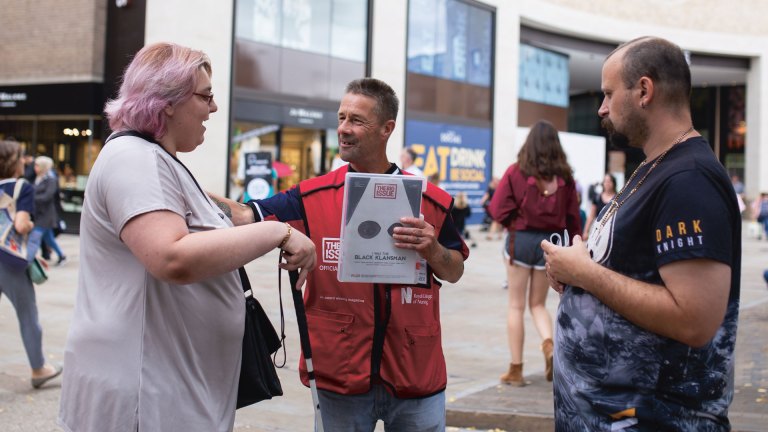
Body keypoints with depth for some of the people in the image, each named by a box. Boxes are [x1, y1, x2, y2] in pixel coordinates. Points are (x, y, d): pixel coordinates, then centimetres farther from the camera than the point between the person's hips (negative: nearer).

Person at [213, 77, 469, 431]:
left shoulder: (430, 199, 1)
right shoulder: (313, 197, -1)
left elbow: (455, 272, 9)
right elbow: (246, 218, -9)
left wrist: (432, 249, -12)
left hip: (416, 373, 1)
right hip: (340, 377, -1)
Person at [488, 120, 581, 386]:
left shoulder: (516, 172, -9)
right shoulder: (564, 176, -2)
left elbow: (498, 209, -11)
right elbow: (573, 217, 0)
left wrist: (516, 224, 7)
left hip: (521, 240, -2)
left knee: (516, 306, 7)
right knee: (538, 304, 17)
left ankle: (516, 369, 11)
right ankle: (549, 344, -10)